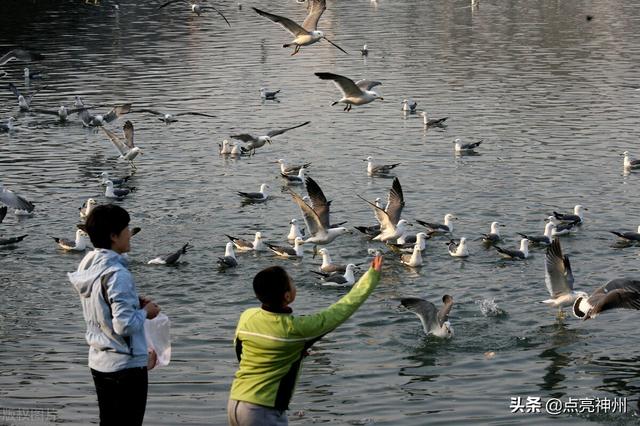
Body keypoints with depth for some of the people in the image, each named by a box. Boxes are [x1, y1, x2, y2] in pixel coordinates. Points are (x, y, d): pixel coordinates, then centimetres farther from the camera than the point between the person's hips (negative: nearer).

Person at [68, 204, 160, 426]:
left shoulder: (88, 265, 3)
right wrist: (145, 312, -9)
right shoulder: (117, 274, -24)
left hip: (99, 362, 8)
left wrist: (134, 302, 7)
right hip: (126, 365, -8)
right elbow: (125, 325, -26)